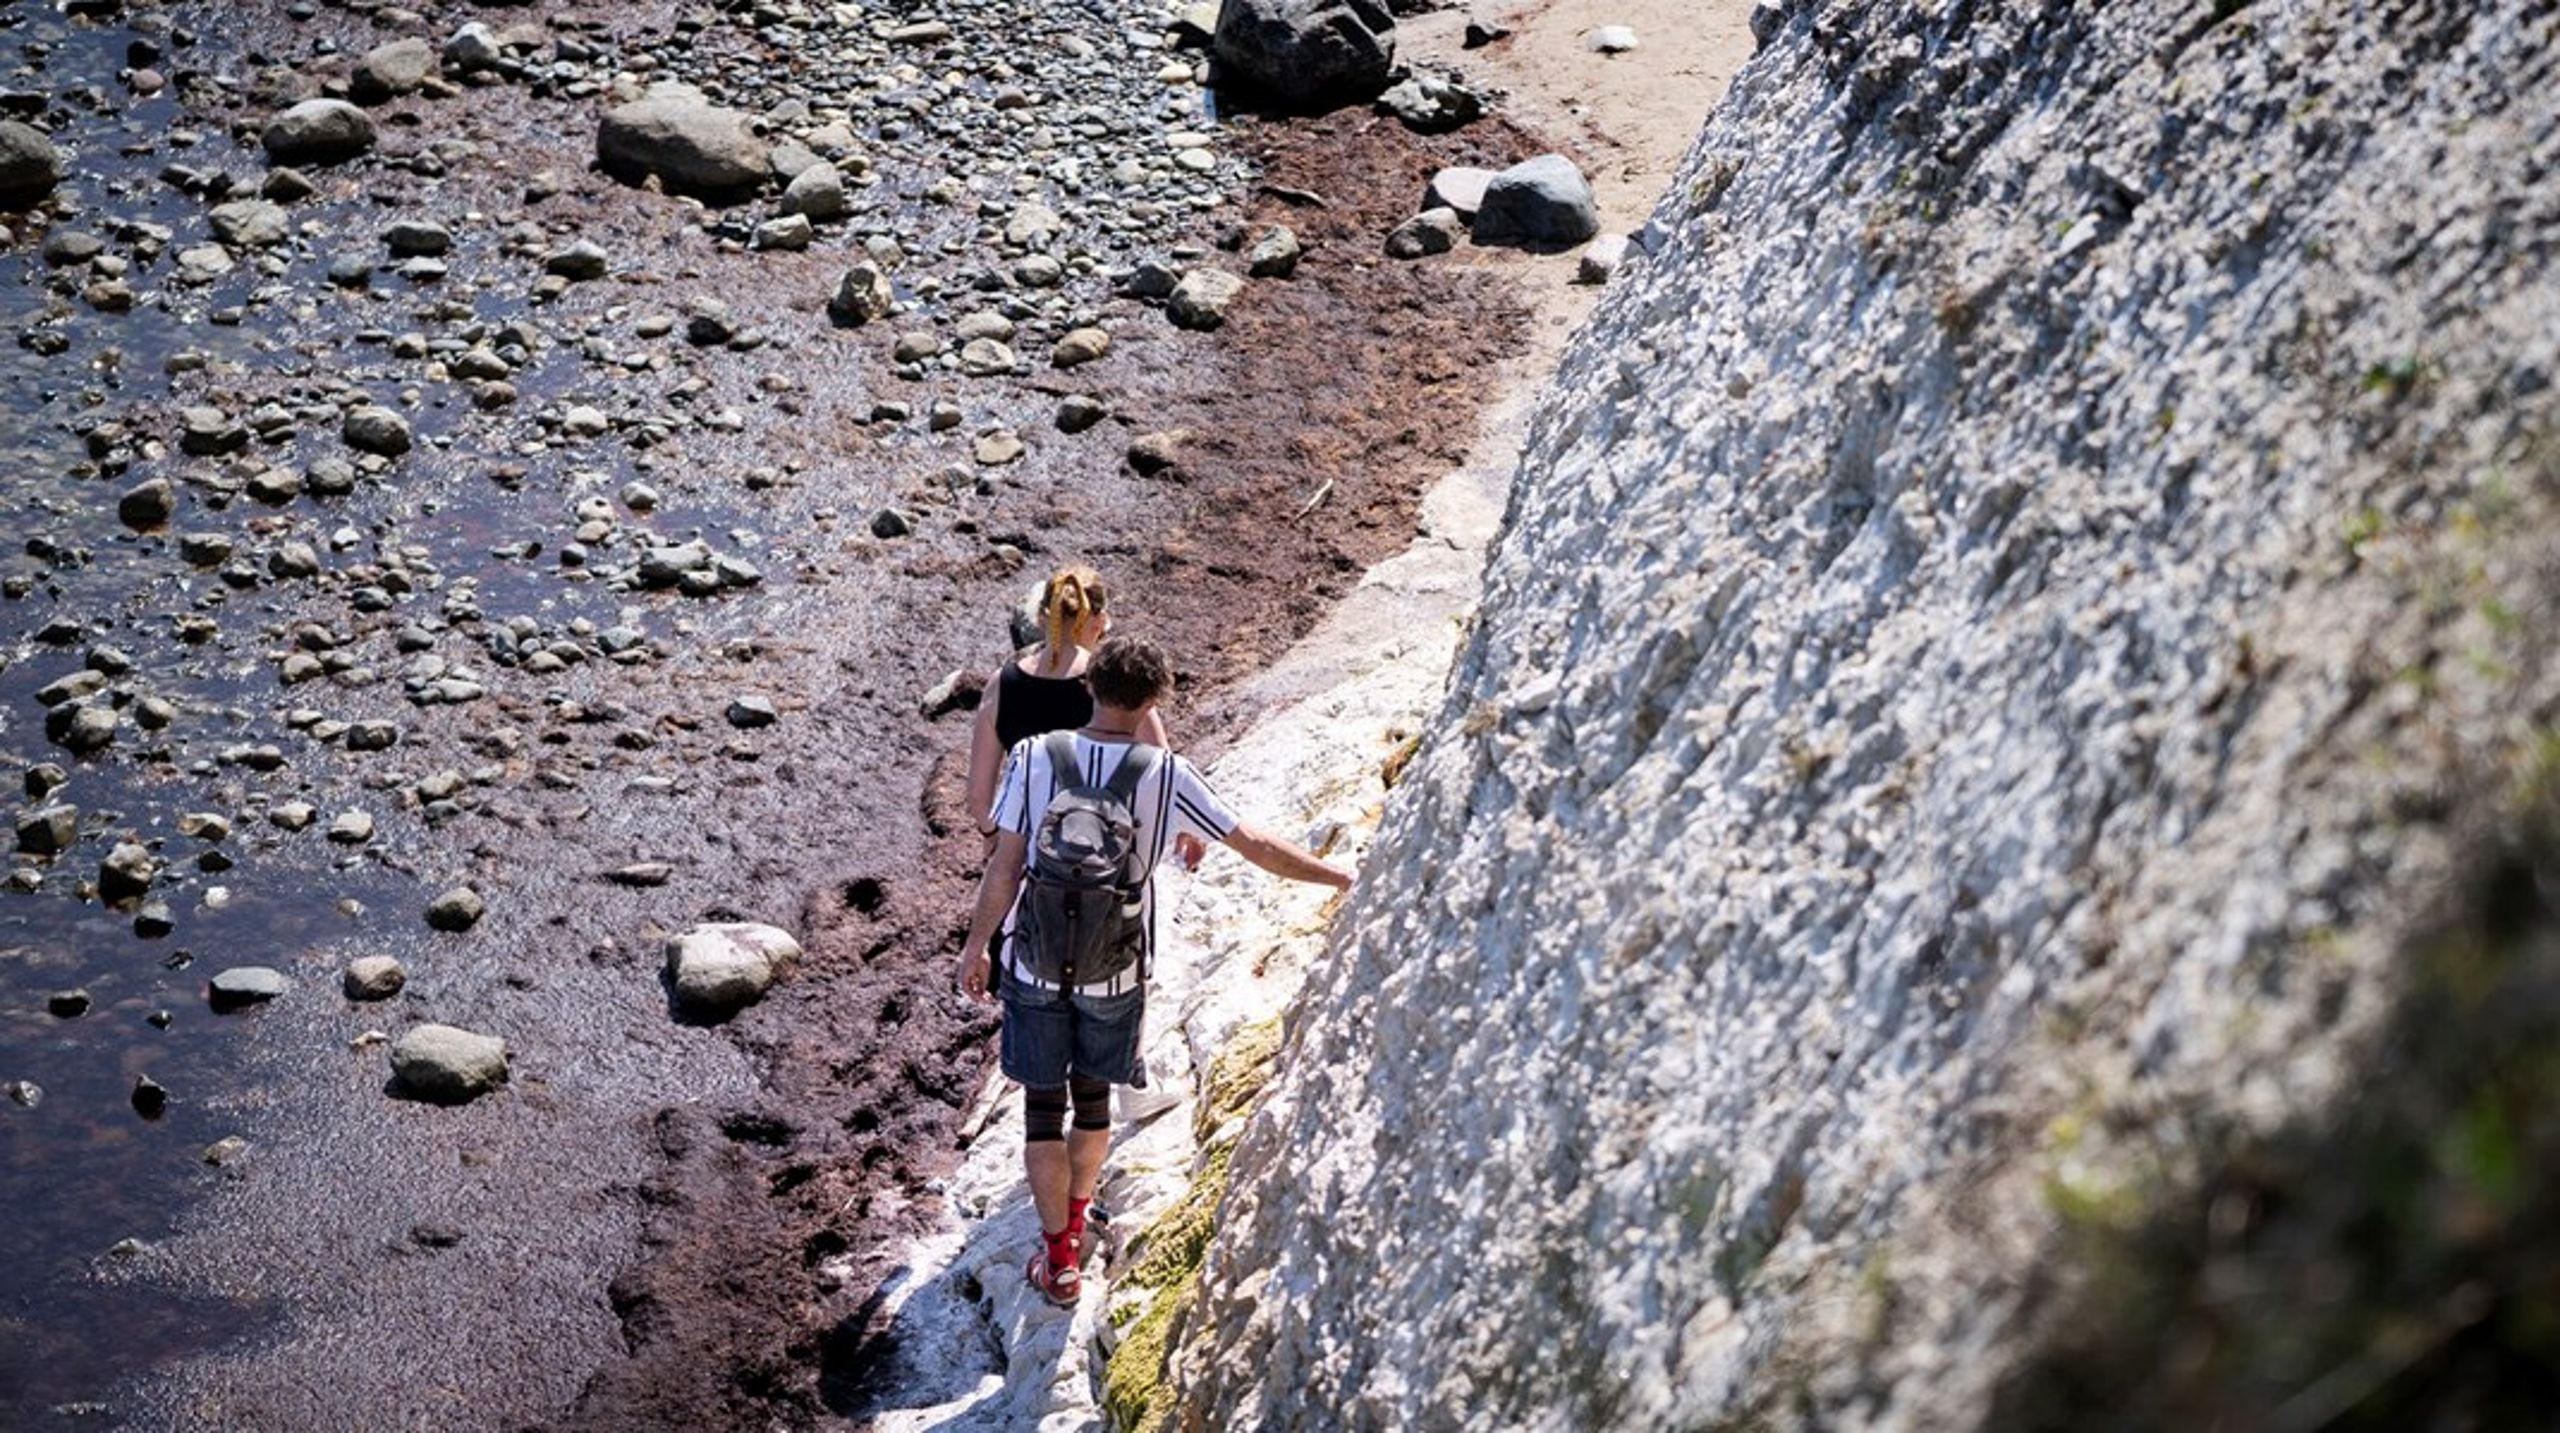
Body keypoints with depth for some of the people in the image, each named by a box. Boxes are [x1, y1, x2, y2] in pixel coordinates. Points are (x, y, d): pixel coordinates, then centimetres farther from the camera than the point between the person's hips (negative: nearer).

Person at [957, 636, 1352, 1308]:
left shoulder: (1033, 760, -12)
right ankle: (1075, 1215, 44)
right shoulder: (1166, 776, -13)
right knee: (1093, 1099, 22)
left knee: (1044, 1107, 13)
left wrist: (976, 946, 5)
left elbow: (1004, 867, -9)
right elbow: (1257, 847, -9)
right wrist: (1341, 877, 2)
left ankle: (1059, 1259, 18)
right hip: (1114, 973, 0)